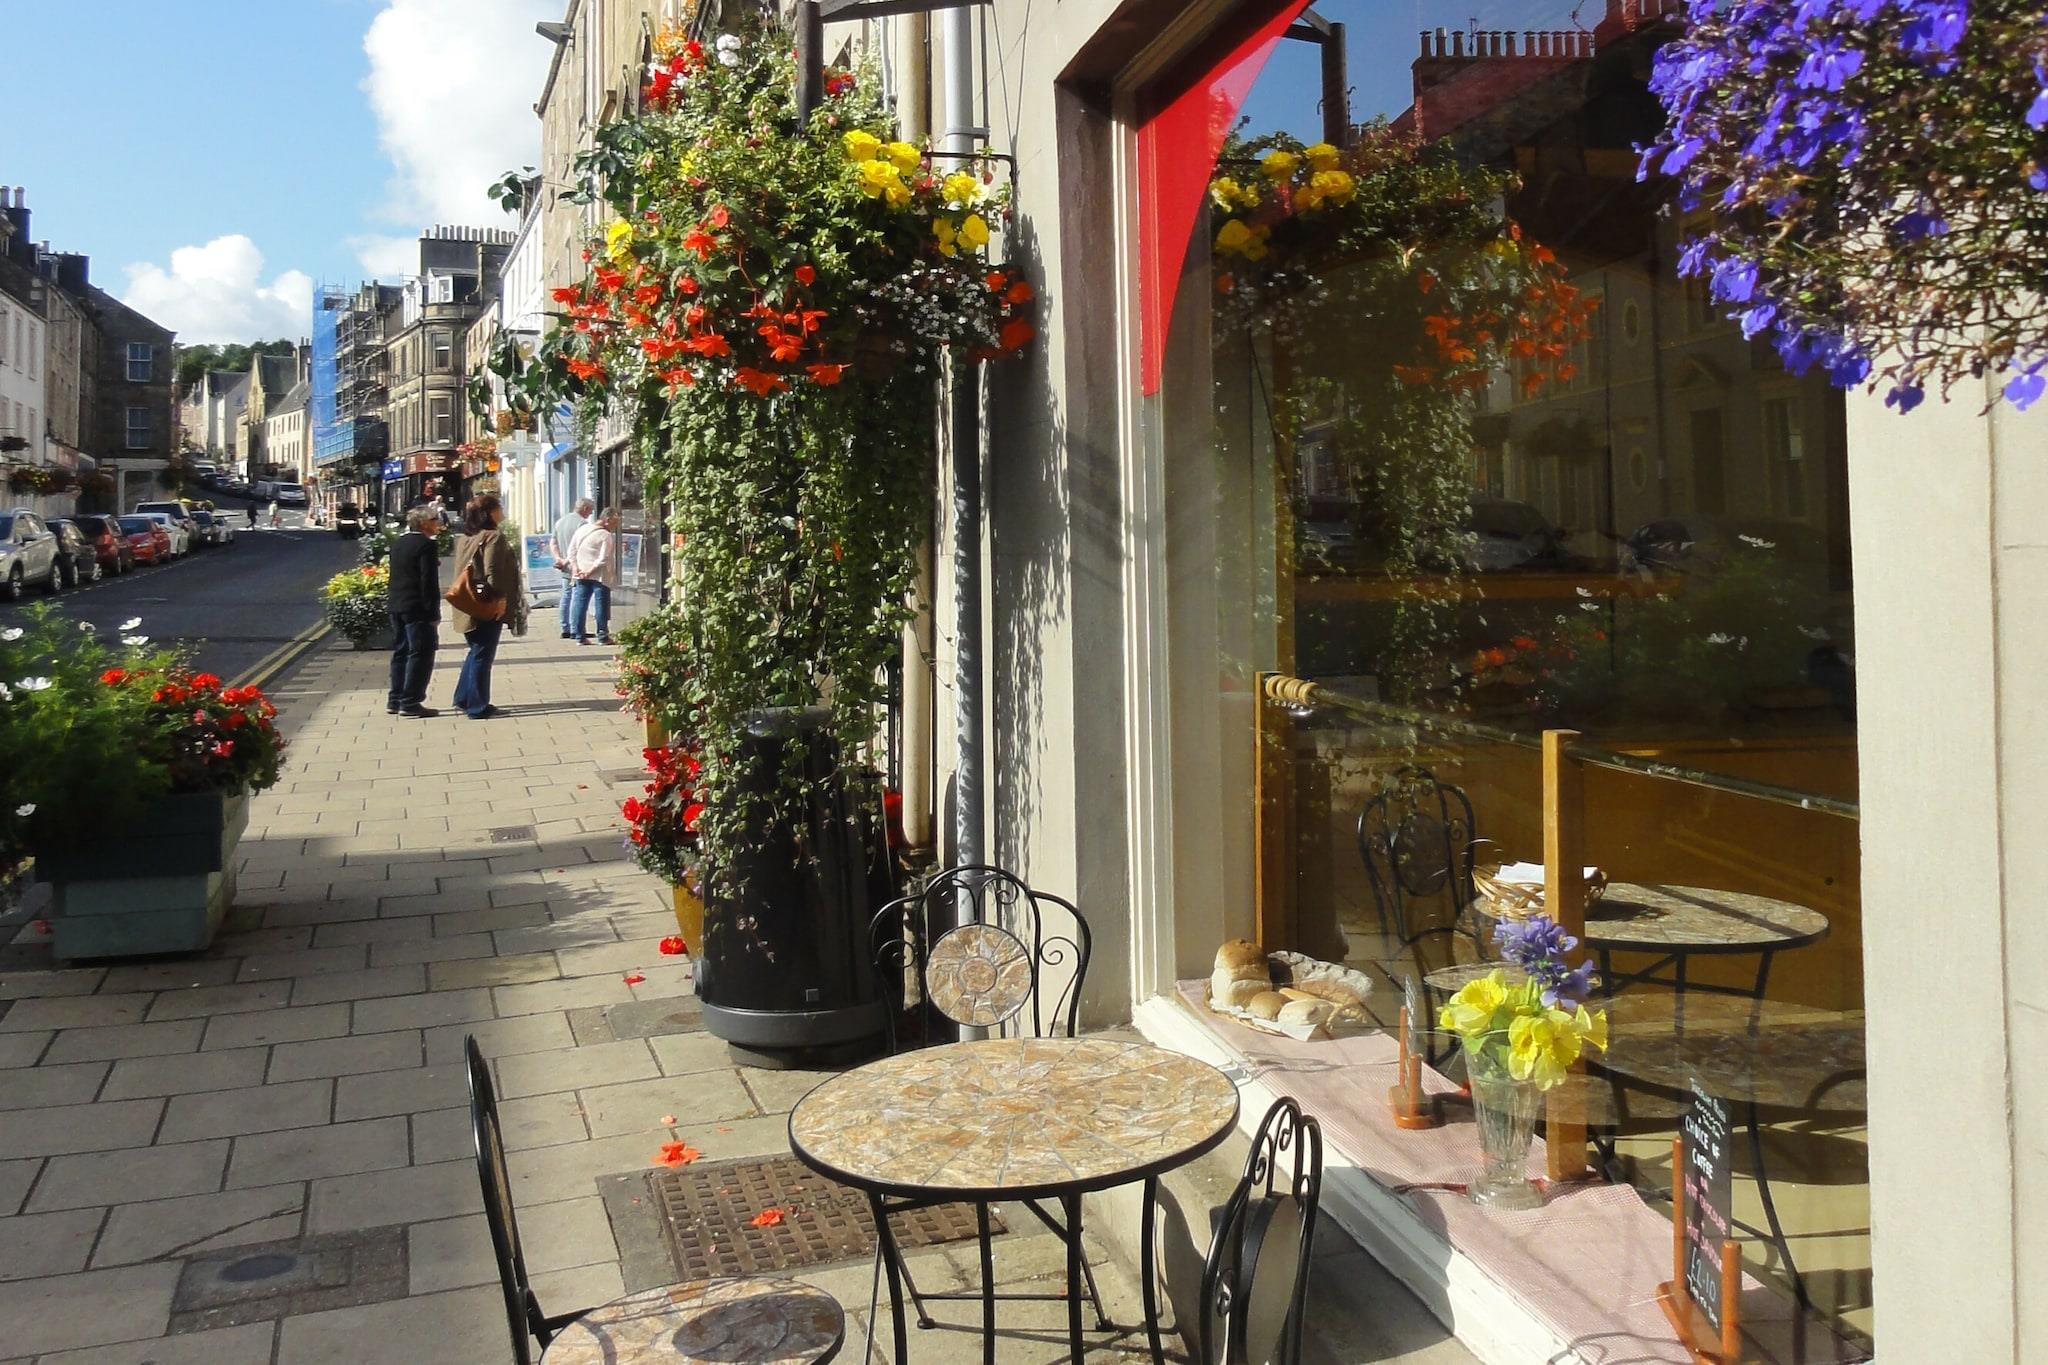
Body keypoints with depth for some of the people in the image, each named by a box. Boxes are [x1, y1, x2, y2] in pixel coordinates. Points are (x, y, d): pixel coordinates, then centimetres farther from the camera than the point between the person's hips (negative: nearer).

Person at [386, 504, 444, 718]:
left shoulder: (397, 543, 14)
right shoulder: (426, 545, -13)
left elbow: (396, 576, 17)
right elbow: (429, 582, -17)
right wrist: (434, 613, -15)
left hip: (396, 607, 9)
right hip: (418, 609, -9)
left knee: (400, 653, 14)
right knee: (420, 655, -4)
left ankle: (394, 701, 18)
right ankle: (410, 702, -6)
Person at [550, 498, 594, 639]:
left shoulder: (560, 521, 15)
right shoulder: (582, 523, -12)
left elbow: (553, 543, 15)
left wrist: (558, 558, 3)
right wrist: (568, 561, -13)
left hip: (564, 568, 8)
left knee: (566, 596, 13)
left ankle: (565, 629, 15)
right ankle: (575, 630, -3)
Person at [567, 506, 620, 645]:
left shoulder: (582, 529, 8)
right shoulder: (606, 536, -14)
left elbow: (571, 550, 7)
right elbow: (603, 559, -21)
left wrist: (575, 567, 0)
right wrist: (590, 571, -13)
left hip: (582, 575, 6)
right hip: (600, 576, -6)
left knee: (580, 604, 9)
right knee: (601, 605, 2)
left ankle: (580, 637, 10)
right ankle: (603, 637, 6)